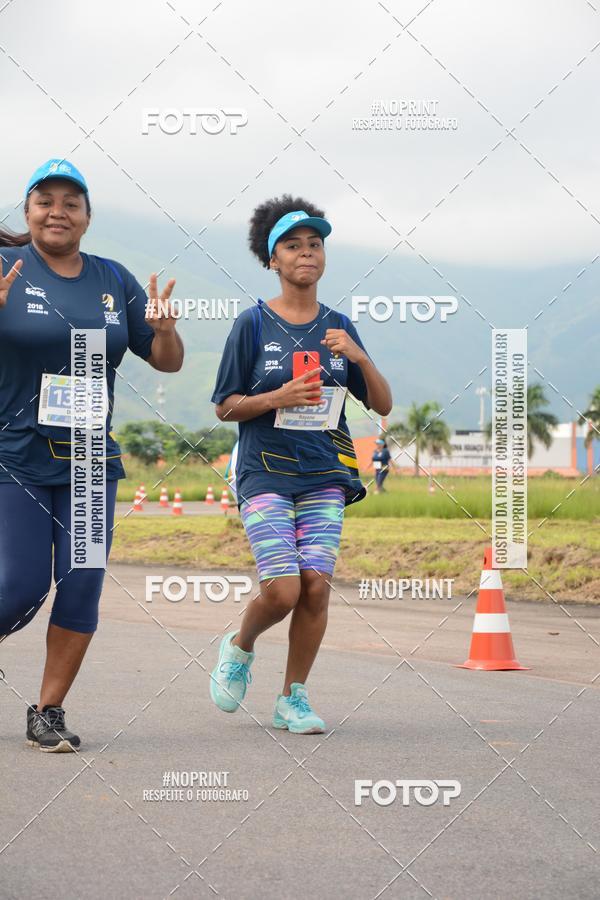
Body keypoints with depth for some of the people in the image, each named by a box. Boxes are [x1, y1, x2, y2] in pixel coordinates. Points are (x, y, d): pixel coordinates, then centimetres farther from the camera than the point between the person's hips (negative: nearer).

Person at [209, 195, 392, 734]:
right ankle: (240, 647, 19)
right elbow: (225, 407, 2)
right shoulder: (253, 324, 0)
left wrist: (358, 357, -9)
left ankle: (293, 697, 9)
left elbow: (383, 405, 9)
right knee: (282, 590, -14)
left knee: (316, 584, -8)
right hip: (265, 473, -3)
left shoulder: (339, 327, 9)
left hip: (324, 477, 3)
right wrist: (279, 397, -15)